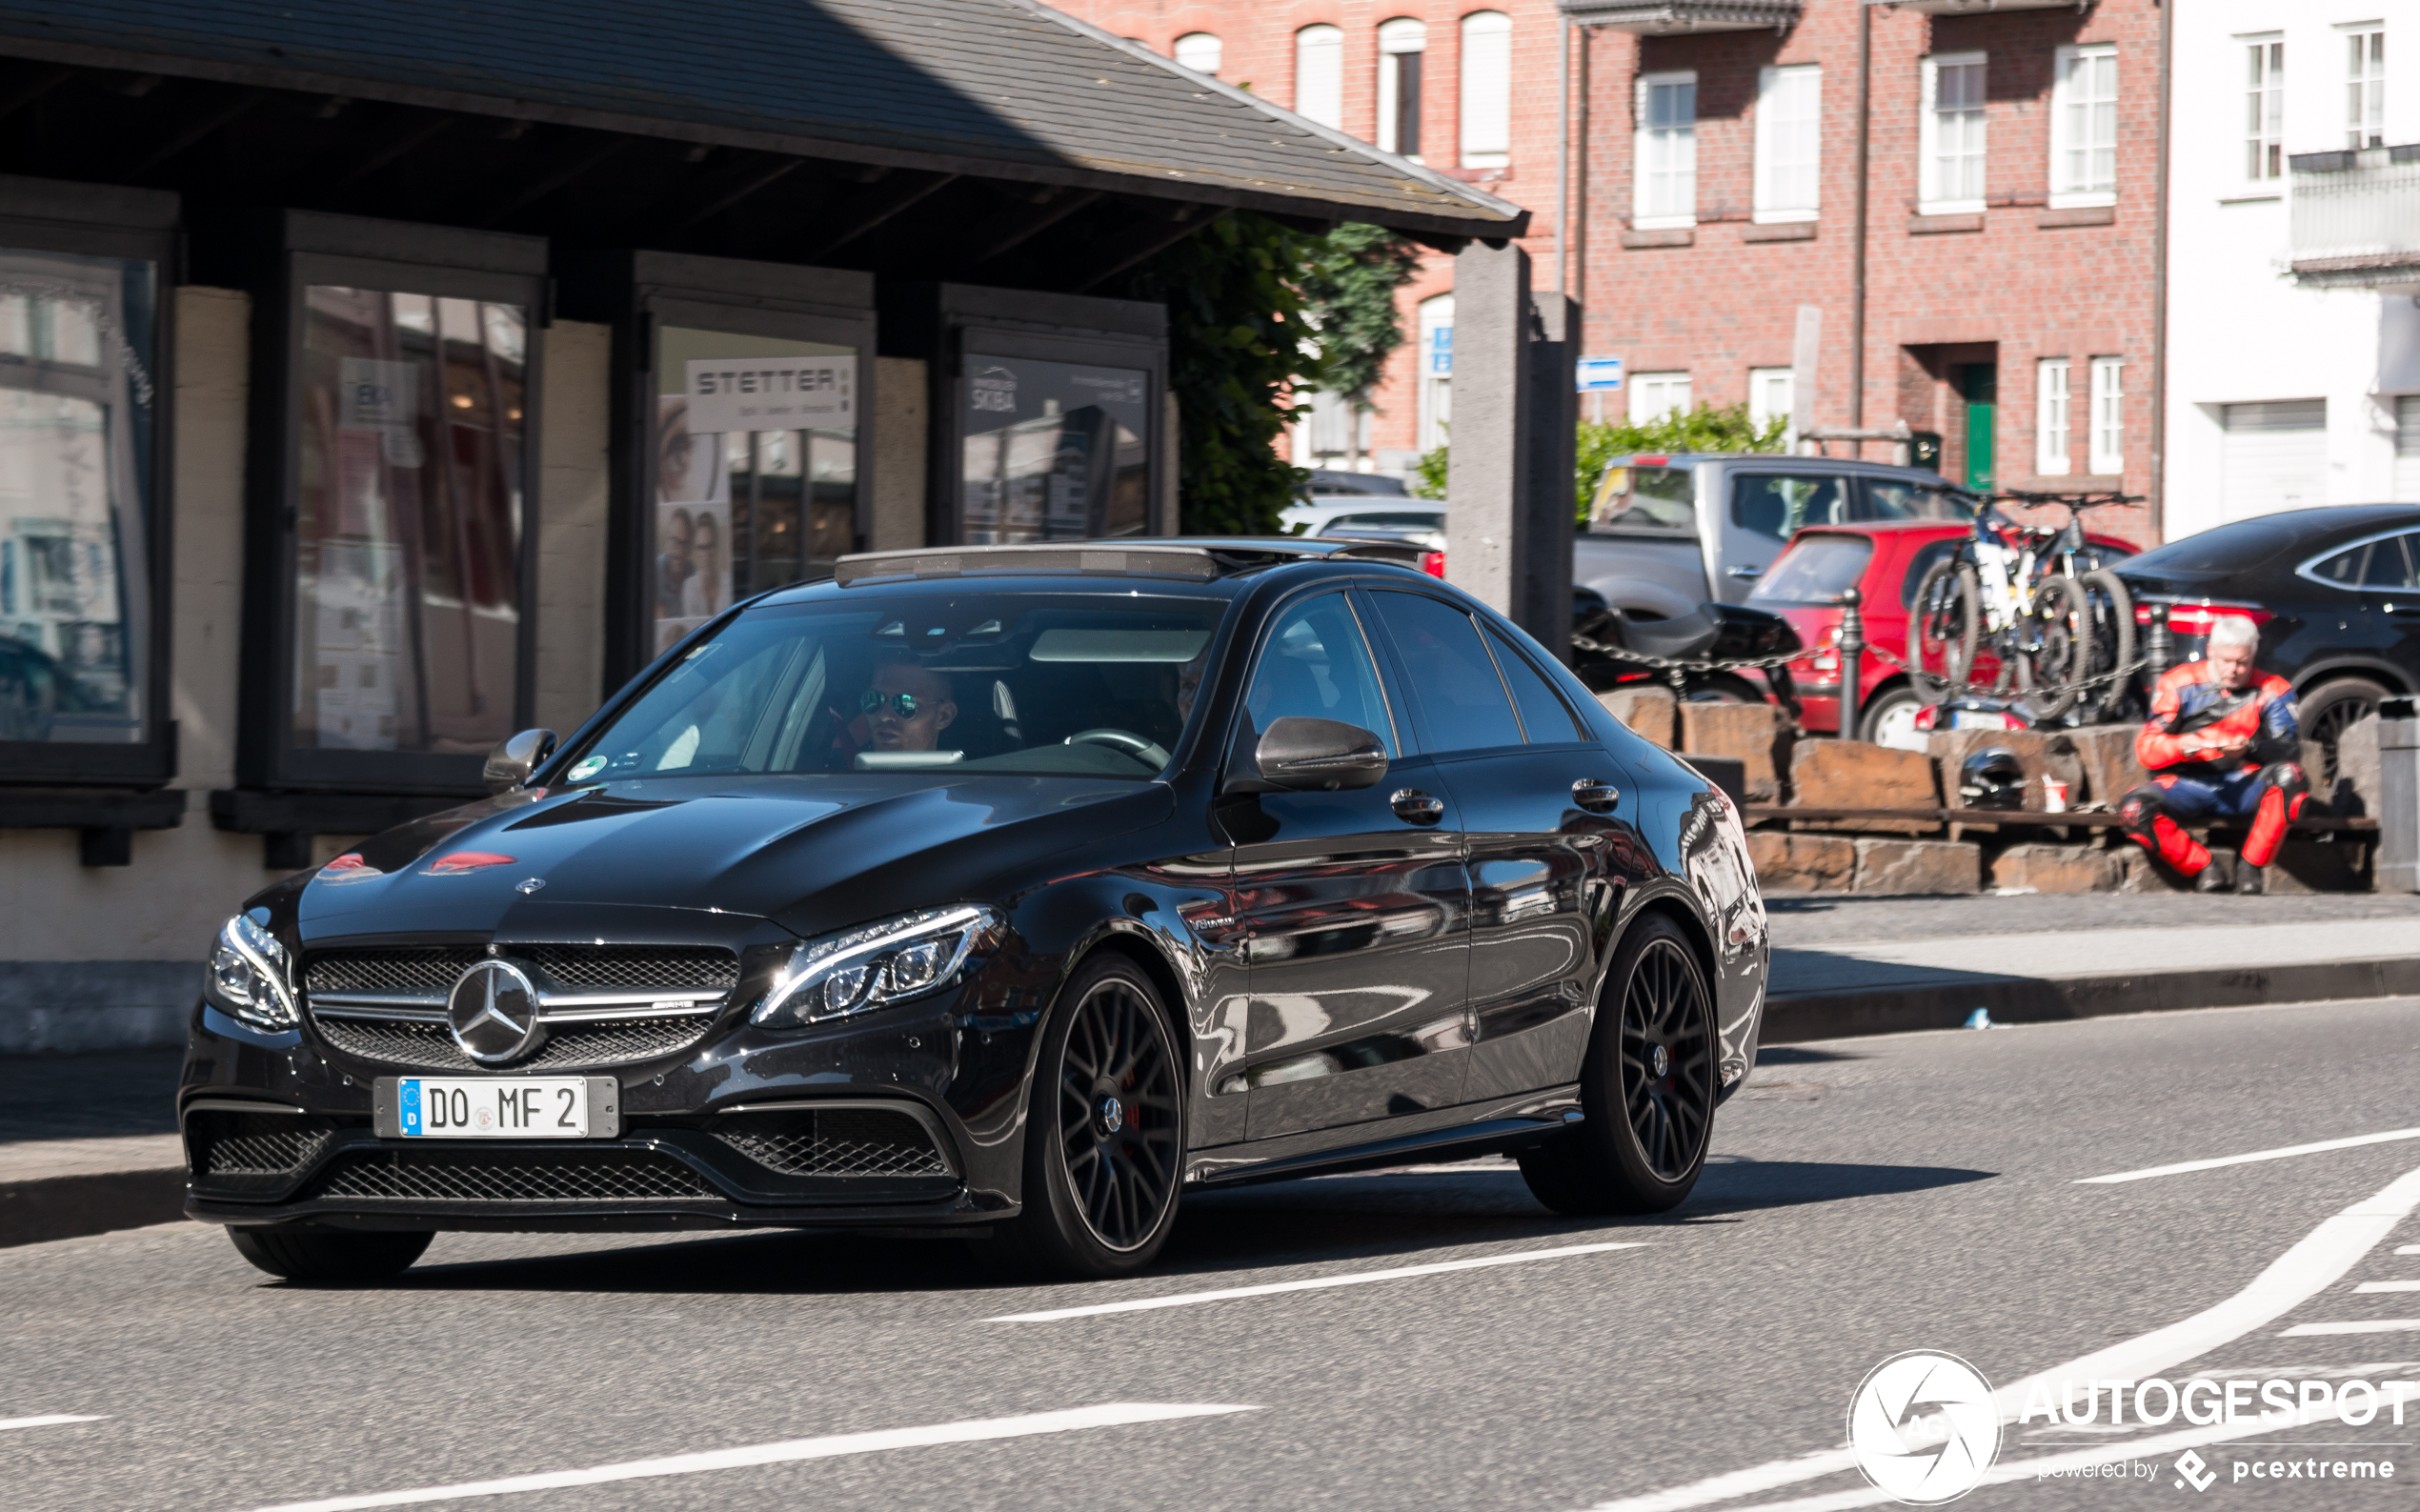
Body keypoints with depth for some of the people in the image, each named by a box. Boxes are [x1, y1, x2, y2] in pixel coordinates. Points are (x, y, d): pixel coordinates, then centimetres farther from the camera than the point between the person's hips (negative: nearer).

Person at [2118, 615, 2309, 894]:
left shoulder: (2272, 690, 4)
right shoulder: (2179, 684, 4)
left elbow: (2289, 751, -7)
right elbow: (2146, 749, -1)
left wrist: (2251, 747, -28)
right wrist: (2185, 746, -23)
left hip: (2245, 787, 0)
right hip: (2189, 785, 0)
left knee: (2289, 776, -33)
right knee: (2134, 811, -29)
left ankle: (2250, 868, -20)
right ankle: (2204, 870, -15)